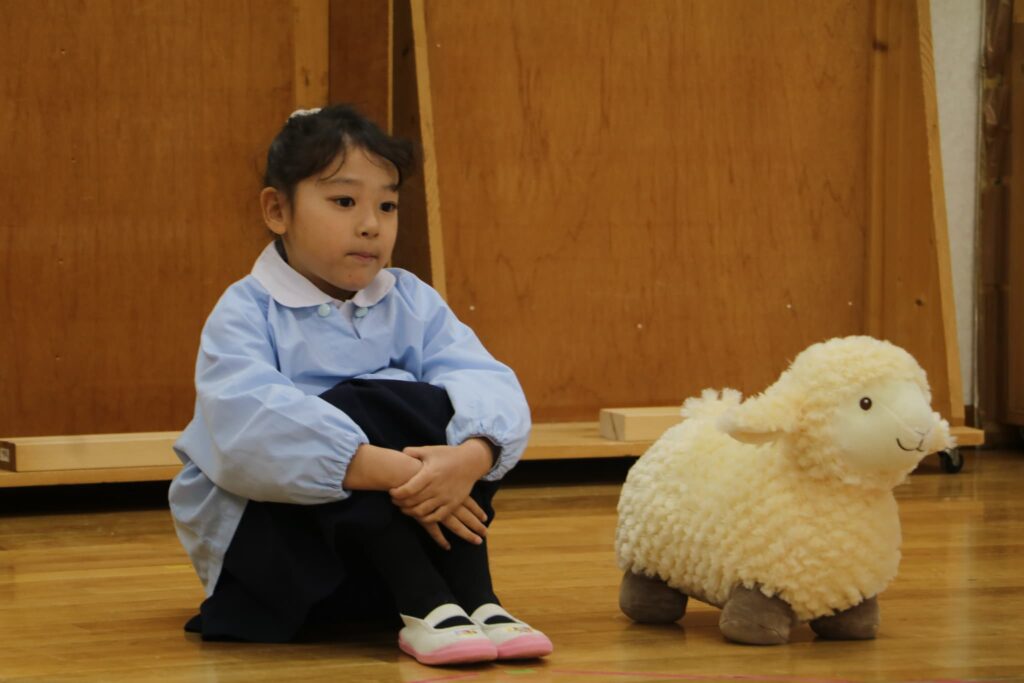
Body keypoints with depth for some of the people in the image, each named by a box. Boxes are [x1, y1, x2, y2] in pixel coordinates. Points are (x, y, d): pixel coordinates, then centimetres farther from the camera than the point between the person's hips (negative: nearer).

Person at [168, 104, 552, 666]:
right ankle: (423, 609, -32)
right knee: (350, 408, -27)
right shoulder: (246, 314, -11)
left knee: (438, 409, -19)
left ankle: (475, 598, -26)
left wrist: (473, 456, -38)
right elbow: (249, 424, -31)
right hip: (259, 525, -4)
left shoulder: (411, 303, 3)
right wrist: (384, 471, -39)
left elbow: (488, 382, -14)